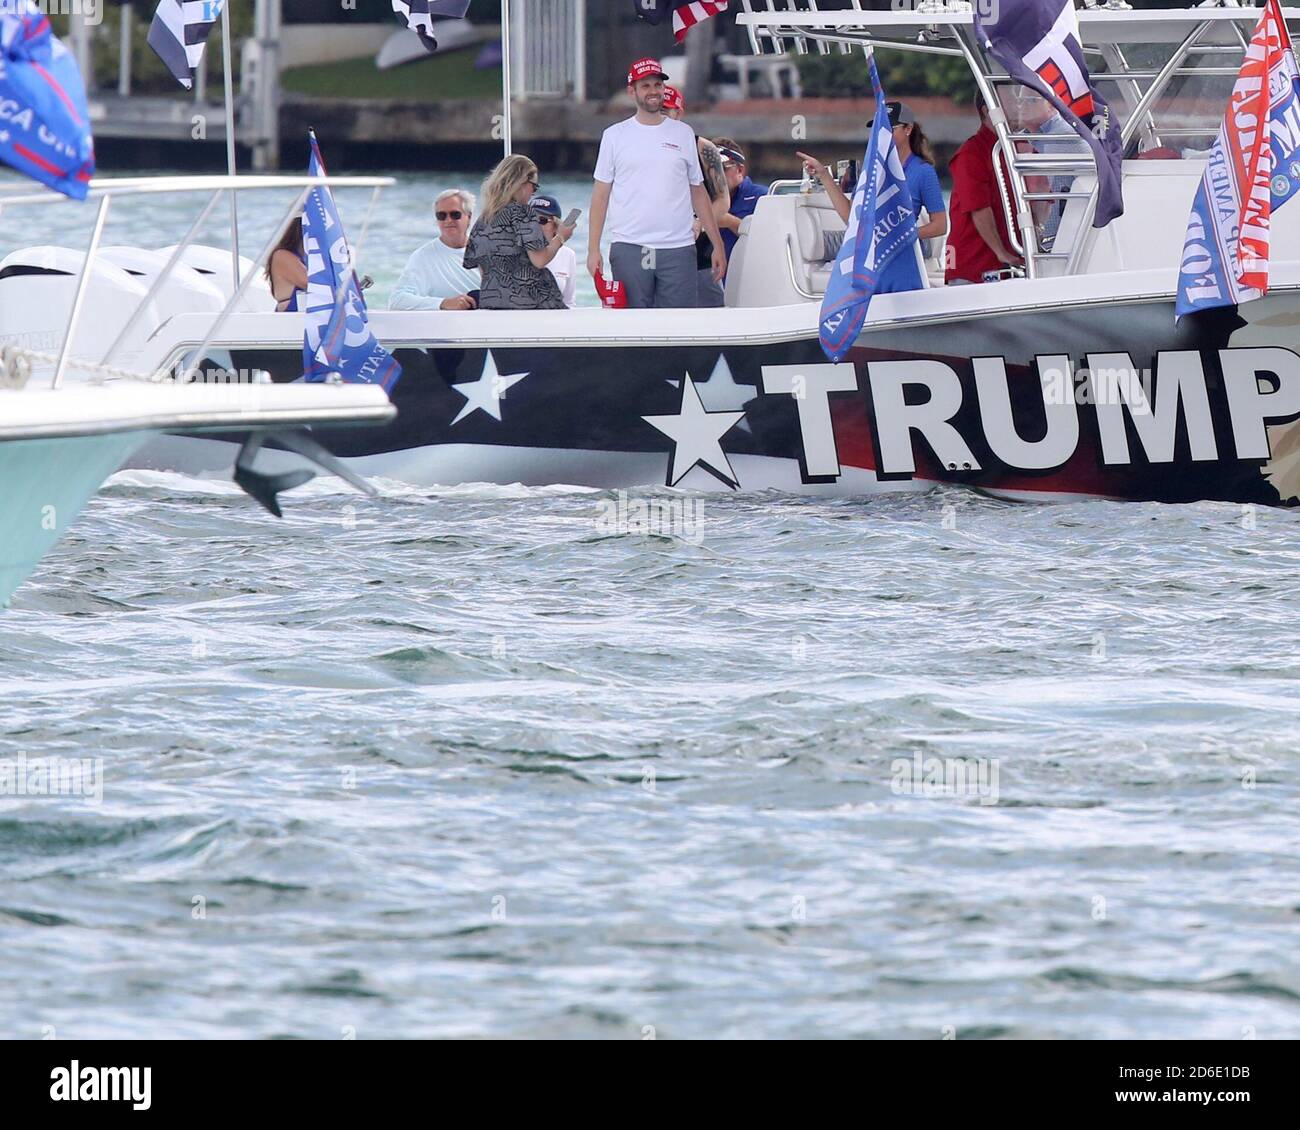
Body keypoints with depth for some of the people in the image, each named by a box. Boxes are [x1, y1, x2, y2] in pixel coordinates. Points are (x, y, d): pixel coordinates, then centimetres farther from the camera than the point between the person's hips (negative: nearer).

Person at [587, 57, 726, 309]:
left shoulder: (683, 134, 11)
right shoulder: (615, 135, 7)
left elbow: (698, 194, 14)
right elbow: (601, 194, 6)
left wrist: (717, 244, 9)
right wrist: (593, 249, -2)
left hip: (678, 249, 1)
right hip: (629, 248, -1)